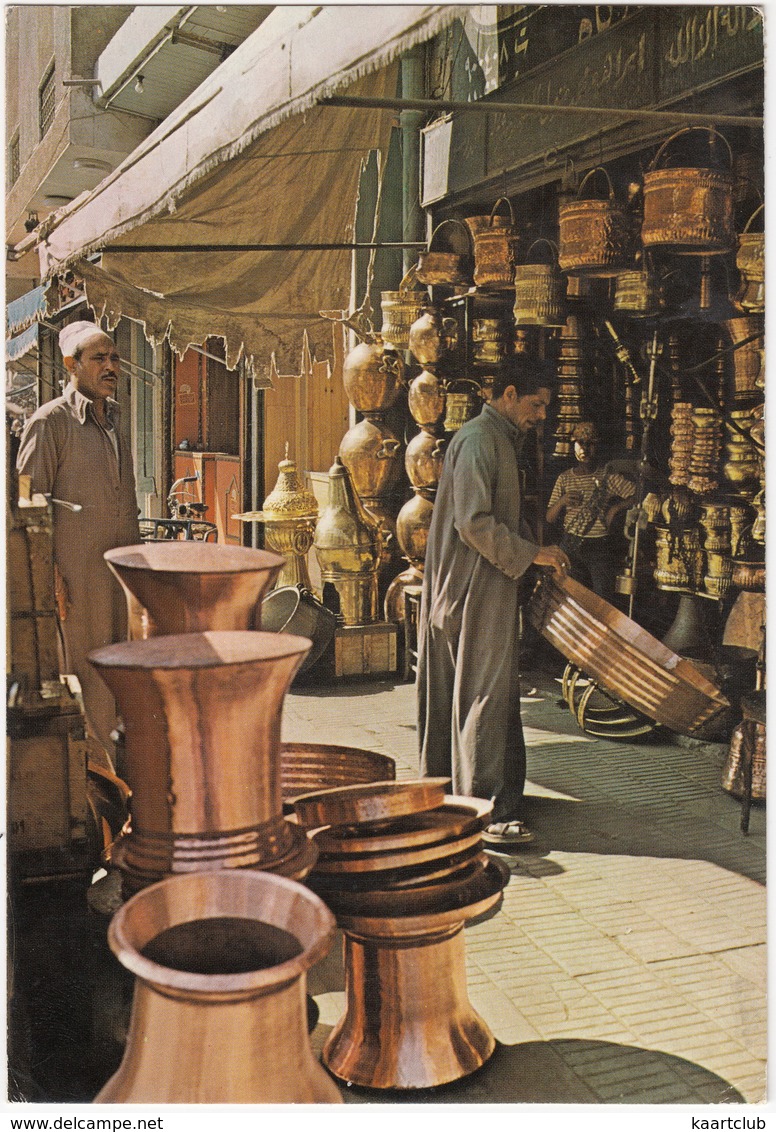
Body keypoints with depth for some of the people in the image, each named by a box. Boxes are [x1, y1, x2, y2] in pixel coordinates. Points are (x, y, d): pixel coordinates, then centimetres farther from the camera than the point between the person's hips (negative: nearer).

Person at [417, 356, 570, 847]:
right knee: (483, 692, -8)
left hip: (490, 587, 10)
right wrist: (531, 554, -17)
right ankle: (487, 809, -3)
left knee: (494, 690, 14)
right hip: (475, 589, -10)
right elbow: (474, 523, -22)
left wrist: (539, 549, 10)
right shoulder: (479, 440, -15)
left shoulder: (504, 439, 18)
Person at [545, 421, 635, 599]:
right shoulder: (564, 478, 7)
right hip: (571, 546, 2)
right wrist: (562, 501, -13)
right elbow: (549, 518, 5)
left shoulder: (608, 476, 0)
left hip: (600, 546, -2)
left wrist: (616, 507, -13)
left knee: (603, 600, -8)